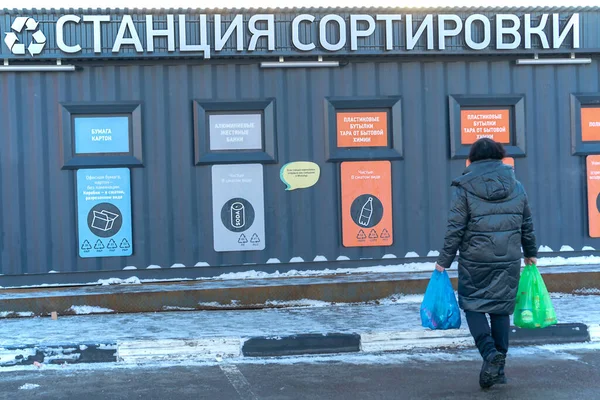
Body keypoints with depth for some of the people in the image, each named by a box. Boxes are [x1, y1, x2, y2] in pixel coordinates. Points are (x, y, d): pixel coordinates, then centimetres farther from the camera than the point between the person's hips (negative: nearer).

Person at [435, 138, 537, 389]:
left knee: (473, 306, 8)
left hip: (474, 262, -3)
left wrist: (444, 261, 0)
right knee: (501, 309, 11)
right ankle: (499, 369, 13)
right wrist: (531, 253, 27)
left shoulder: (463, 188, -6)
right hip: (509, 262, 3)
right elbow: (527, 225, 12)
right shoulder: (516, 186, 6)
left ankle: (490, 353, -14)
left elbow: (455, 229, -8)